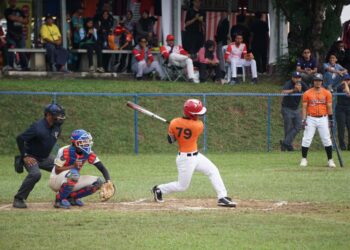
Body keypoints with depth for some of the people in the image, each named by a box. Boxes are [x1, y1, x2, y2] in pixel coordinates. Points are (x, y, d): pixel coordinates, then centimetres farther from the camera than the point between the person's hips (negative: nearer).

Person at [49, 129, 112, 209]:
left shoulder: (88, 154, -7)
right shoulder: (65, 151, -22)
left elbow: (102, 168, -8)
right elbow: (57, 171, -22)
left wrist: (108, 181, -25)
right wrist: (73, 166, -35)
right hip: (56, 181, -6)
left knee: (98, 182, -8)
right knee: (74, 173, -38)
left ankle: (71, 197, 2)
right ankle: (59, 199, -21)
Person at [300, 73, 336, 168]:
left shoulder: (327, 93, 3)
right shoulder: (307, 93, 1)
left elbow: (329, 107, 5)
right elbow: (304, 107, 1)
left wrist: (331, 120, 2)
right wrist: (304, 120, -7)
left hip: (323, 119, 0)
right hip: (311, 119, 0)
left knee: (326, 139, -1)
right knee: (306, 139, -3)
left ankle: (330, 160, 6)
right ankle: (304, 159, 7)